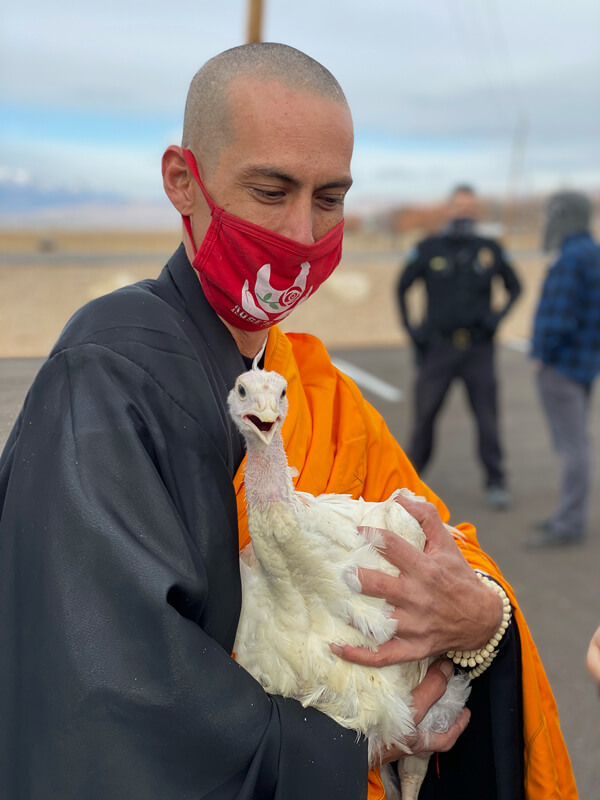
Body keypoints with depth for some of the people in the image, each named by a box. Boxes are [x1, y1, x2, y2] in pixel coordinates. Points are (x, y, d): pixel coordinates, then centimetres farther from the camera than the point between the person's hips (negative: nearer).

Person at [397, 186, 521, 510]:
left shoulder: (490, 250, 3)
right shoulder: (429, 249, 0)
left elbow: (514, 287, 16)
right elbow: (402, 286, 12)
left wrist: (498, 316, 1)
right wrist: (410, 327, 3)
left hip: (478, 349, 1)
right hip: (438, 348, 0)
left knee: (487, 416, 0)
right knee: (425, 413, 5)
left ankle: (496, 483, 9)